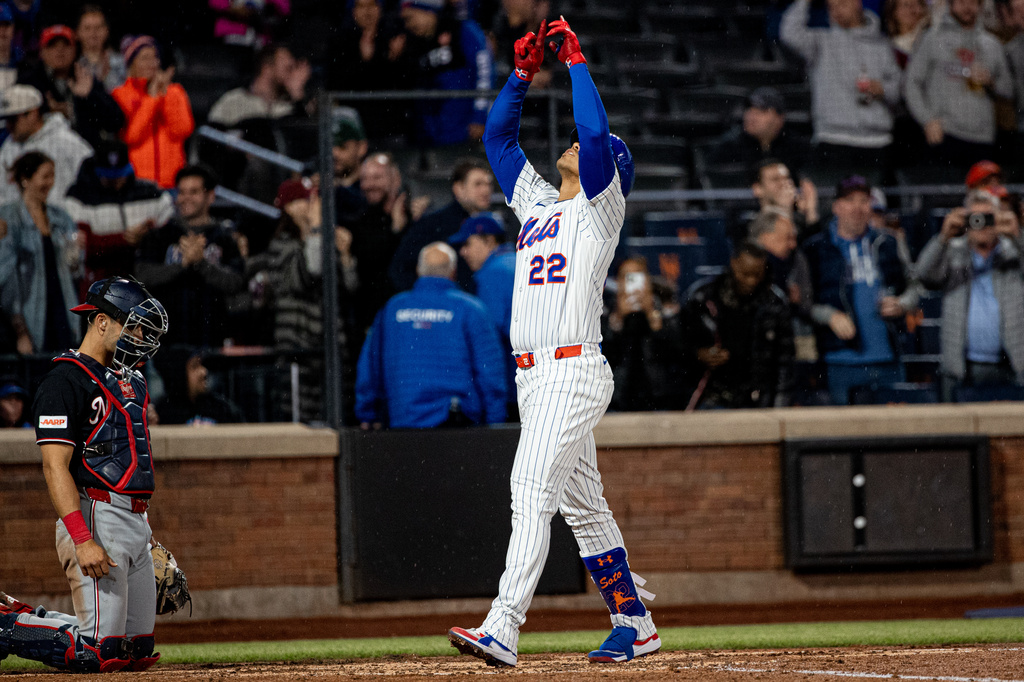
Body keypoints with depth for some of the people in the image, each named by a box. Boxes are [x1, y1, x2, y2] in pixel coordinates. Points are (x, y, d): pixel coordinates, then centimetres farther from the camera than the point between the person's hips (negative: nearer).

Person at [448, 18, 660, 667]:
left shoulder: (601, 206, 0)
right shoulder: (537, 201, 21)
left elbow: (596, 133, -16)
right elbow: (498, 135, 25)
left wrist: (576, 61, -7)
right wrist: (526, 71, 15)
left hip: (575, 369, -9)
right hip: (534, 376, 9)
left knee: (532, 491, -18)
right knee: (582, 503, 12)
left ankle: (502, 630, -28)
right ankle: (634, 625, 20)